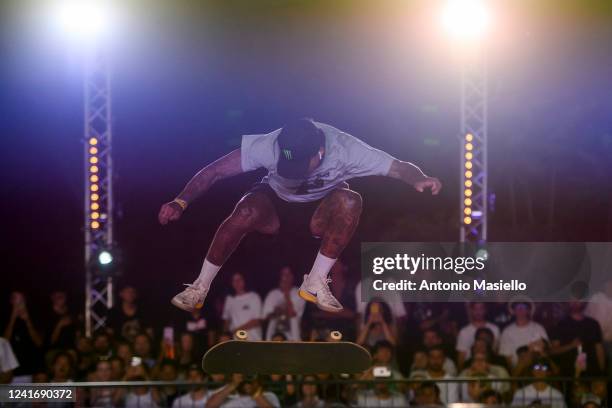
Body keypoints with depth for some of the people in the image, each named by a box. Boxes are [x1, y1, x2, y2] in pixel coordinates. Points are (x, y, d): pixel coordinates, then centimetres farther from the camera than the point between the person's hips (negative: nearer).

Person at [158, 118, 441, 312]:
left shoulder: (345, 150, -31)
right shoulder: (269, 146, -31)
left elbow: (400, 168, -30)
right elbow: (214, 171, -28)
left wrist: (418, 179, -52)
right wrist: (181, 203, -40)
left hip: (320, 210, 1)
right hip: (275, 203, -1)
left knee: (349, 201, -33)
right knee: (246, 213, -35)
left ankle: (315, 283, -22)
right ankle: (200, 288, -20)